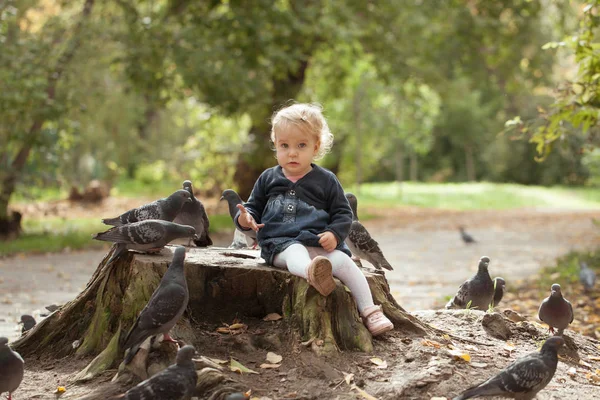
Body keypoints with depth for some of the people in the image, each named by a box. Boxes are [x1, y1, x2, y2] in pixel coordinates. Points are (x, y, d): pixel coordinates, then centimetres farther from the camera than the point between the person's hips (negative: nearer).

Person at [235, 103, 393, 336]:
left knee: (344, 262, -24)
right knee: (296, 254, -37)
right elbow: (254, 207, 20)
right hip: (280, 244, -1)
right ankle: (312, 273, -73)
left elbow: (343, 213, 10)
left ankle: (370, 312, -19)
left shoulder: (326, 180, 10)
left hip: (319, 243, 2)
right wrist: (244, 218, -4)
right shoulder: (268, 179, 15)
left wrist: (335, 233, -11)